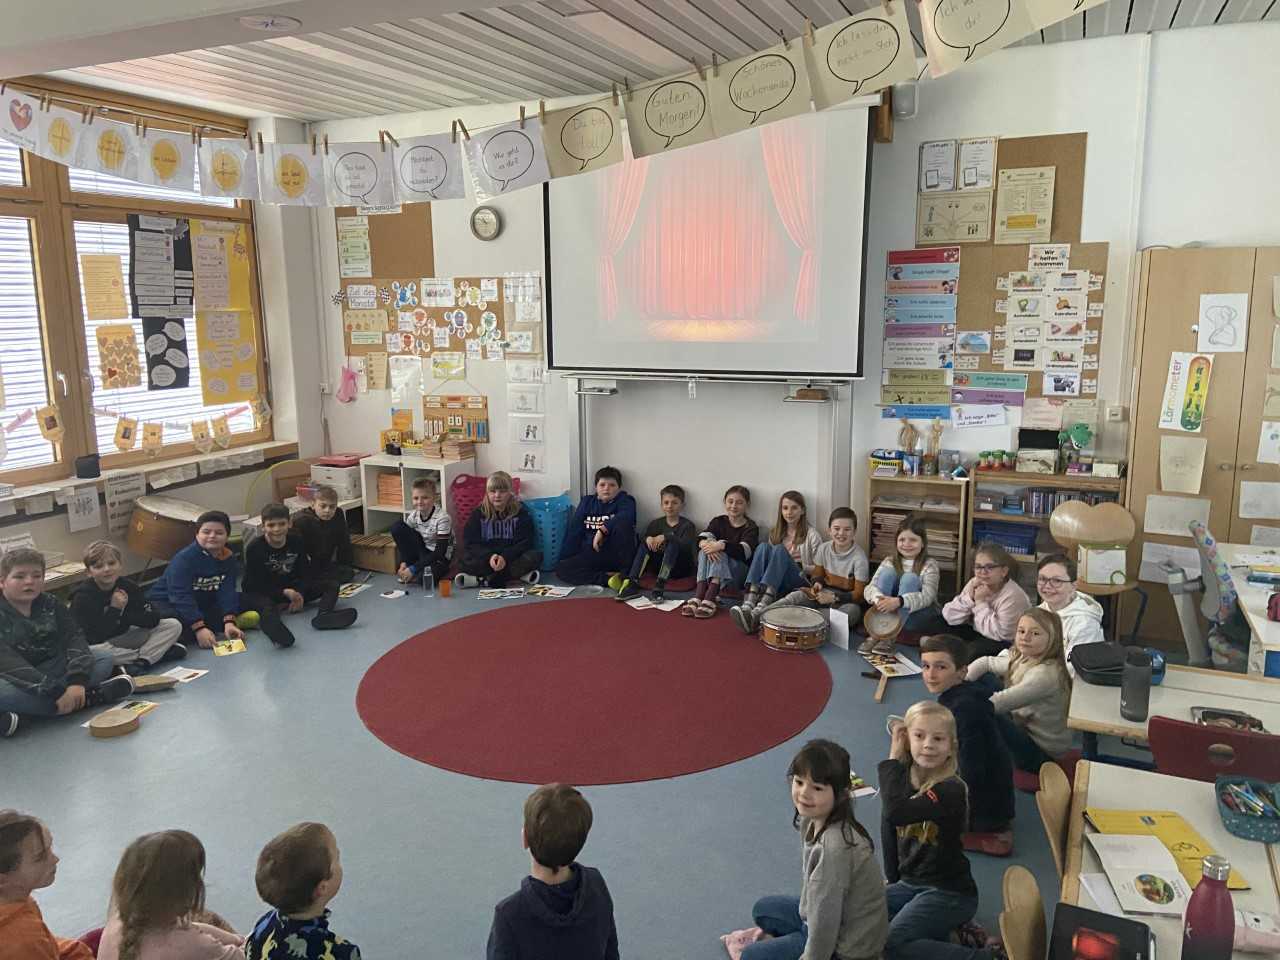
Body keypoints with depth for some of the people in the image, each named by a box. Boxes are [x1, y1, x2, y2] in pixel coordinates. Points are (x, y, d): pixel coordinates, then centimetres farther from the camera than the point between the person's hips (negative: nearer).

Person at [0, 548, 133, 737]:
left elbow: (74, 637, -10)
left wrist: (78, 680, -30)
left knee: (104, 659, -11)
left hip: (51, 671, 5)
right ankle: (90, 697, -28)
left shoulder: (50, 605, 1)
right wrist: (55, 692, -36)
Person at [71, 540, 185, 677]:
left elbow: (153, 619, -10)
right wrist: (114, 610, -25)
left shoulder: (129, 586, -5)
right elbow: (93, 639, -25)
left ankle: (140, 663, -28)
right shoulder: (82, 597, -17)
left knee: (174, 625, -7)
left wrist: (123, 614, -21)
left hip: (125, 637, 5)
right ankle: (161, 652, -26)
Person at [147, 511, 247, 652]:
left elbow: (227, 592, -13)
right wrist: (199, 628, -37)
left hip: (202, 604, 6)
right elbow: (181, 596, -30)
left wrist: (229, 622, -28)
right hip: (167, 603, -6)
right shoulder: (184, 558, -24)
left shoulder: (228, 559, -7)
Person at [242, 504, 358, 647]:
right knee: (266, 605, -40)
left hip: (294, 589, 5)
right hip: (264, 593, -5)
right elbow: (256, 585, -16)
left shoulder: (296, 541, -2)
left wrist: (299, 594, -20)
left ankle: (324, 615, -44)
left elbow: (305, 573, -1)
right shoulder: (254, 549, -14)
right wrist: (285, 593, -27)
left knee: (332, 585, -11)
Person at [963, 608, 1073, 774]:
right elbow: (985, 662, 9)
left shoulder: (1045, 674, -27)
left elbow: (1000, 702, -32)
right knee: (984, 679, 3)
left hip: (1041, 753, -9)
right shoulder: (1022, 659, 0)